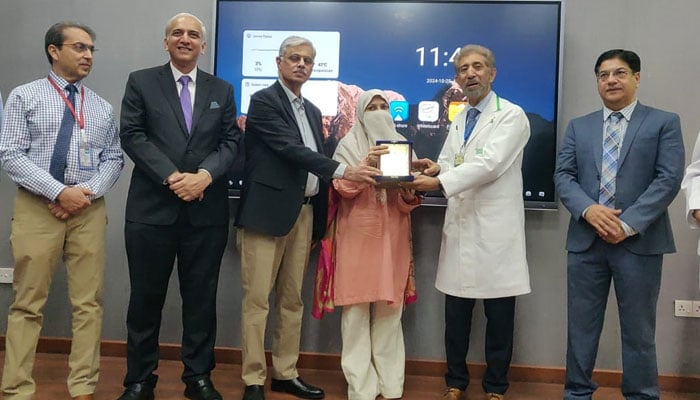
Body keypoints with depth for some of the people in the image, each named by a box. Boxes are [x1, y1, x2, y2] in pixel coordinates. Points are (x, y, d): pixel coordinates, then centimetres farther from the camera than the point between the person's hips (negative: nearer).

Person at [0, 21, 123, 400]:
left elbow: (114, 158, 9)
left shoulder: (102, 107, 12)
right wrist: (59, 192, -15)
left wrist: (88, 192, -9)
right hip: (37, 209, -3)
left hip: (90, 210, 3)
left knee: (88, 303, 4)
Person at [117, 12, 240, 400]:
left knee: (201, 296, 8)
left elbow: (231, 141, 5)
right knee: (146, 296, 7)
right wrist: (172, 177, -14)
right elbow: (132, 135, -3)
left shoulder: (222, 90, 13)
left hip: (207, 210, 2)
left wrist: (205, 174, -14)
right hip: (152, 207, -1)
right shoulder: (141, 82, 7)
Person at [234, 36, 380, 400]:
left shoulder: (312, 111, 18)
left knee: (292, 299, 12)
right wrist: (344, 171, -25)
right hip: (268, 211, -7)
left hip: (304, 212, 7)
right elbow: (292, 149, -17)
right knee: (257, 299, -1)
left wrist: (319, 220, 10)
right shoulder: (263, 101, -5)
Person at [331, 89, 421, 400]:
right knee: (357, 305, -4)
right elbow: (342, 186, -8)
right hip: (358, 234, -3)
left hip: (392, 234, 3)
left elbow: (410, 197, 10)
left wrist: (407, 183, -11)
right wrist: (366, 164, -21)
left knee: (390, 305, 4)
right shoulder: (349, 144, 4)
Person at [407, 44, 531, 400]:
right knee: (456, 312, 10)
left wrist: (439, 182, -26)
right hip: (460, 227, 5)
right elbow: (449, 165, 12)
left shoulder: (511, 116, -5)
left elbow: (489, 164, -19)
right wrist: (435, 168, -11)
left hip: (496, 230, -5)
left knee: (499, 316, 6)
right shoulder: (458, 121, 17)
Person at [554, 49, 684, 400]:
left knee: (638, 330, 7)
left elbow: (669, 178, -6)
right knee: (581, 326, 10)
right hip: (586, 240, 3)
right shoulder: (578, 127, 13)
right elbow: (563, 176, 4)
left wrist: (629, 224, -16)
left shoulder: (664, 123, 4)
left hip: (640, 241, -2)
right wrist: (588, 210, -15)